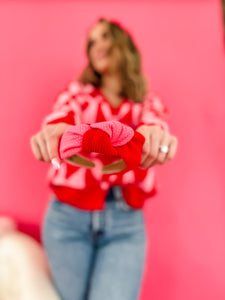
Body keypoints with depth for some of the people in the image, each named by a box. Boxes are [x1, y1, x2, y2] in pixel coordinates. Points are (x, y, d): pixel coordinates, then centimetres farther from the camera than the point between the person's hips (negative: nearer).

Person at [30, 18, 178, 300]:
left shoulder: (148, 101, 11)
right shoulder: (78, 90, 10)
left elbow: (154, 122, -12)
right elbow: (62, 114, -12)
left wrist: (152, 133, -38)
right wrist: (54, 130, -37)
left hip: (126, 222, 0)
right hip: (68, 215, 1)